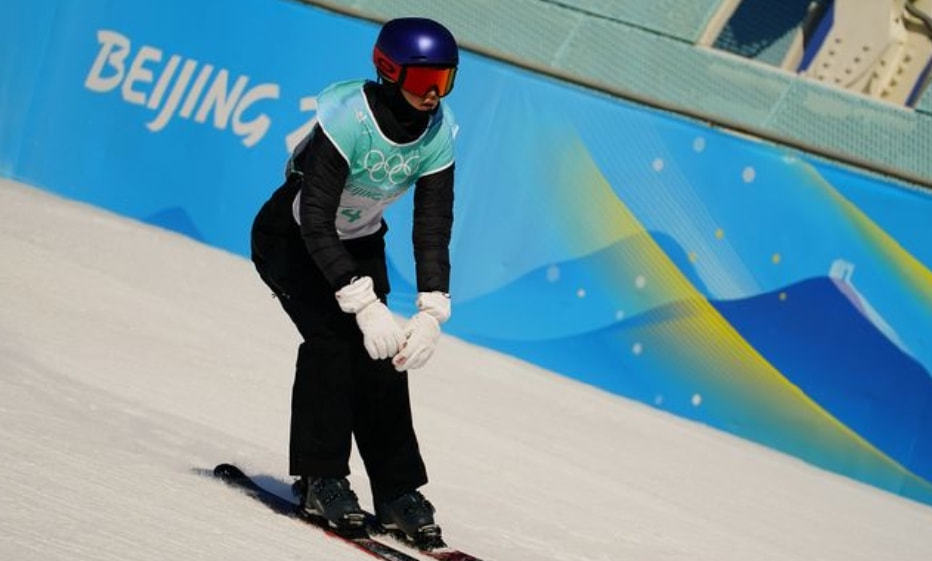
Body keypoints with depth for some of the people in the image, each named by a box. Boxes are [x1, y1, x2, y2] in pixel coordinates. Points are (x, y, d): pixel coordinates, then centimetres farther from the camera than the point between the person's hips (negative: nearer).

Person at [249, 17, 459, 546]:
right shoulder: (347, 116, -35)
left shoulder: (437, 132, -18)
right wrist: (365, 304, -45)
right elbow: (316, 224, -37)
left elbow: (433, 231, -16)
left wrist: (431, 313, -30)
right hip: (291, 239, -5)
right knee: (332, 335, -24)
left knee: (383, 352, -9)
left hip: (361, 244, 5)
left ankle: (398, 490, -1)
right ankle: (321, 478, -15)